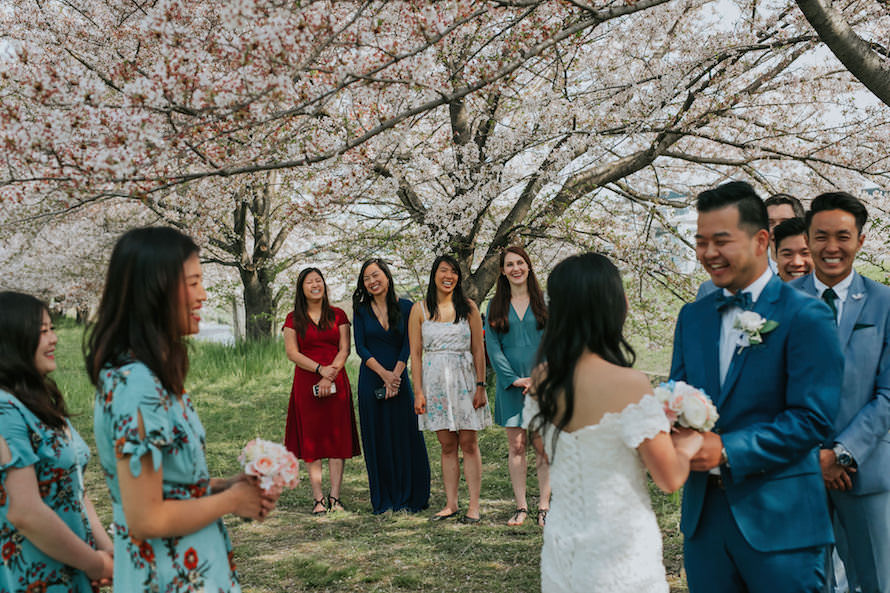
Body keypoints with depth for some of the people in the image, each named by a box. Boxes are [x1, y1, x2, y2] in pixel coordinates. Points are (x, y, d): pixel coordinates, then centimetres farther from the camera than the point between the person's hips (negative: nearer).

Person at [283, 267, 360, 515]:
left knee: (337, 438, -3)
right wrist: (320, 369, -14)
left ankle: (334, 497, 0)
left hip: (337, 382, 1)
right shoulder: (293, 319, 7)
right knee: (311, 439, -2)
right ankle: (318, 498, 1)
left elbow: (344, 350, 3)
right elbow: (292, 352, -1)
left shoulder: (338, 315, 9)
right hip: (306, 383, -1)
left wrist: (330, 376, -12)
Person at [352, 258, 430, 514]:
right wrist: (383, 373, -14)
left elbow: (408, 346, -3)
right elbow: (360, 348, -2)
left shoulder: (406, 307, 2)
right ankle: (384, 500, 13)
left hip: (400, 378, 0)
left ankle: (410, 498, 12)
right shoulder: (361, 310, 3)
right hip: (371, 380, 1)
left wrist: (395, 375, -13)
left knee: (406, 437, 0)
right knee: (377, 438, 4)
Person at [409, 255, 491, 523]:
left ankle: (474, 505, 5)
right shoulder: (420, 310, 5)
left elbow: (478, 350, 4)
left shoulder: (468, 307, 4)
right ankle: (451, 504, 14)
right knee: (447, 444, 5)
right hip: (435, 380, 1)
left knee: (468, 443, 0)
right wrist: (418, 391, -2)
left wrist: (480, 386, -4)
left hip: (465, 379, -1)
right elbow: (415, 353, 4)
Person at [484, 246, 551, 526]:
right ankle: (520, 507, 11)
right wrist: (515, 379, -7)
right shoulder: (495, 306, 8)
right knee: (516, 446, 3)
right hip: (510, 385, 1)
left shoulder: (544, 301, 5)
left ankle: (544, 506, 7)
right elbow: (493, 347, 3)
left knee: (542, 446, -1)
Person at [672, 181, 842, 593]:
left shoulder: (805, 316, -10)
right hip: (703, 512, 5)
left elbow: (813, 418, -15)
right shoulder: (692, 317, 9)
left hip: (779, 519, -5)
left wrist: (727, 451, -20)